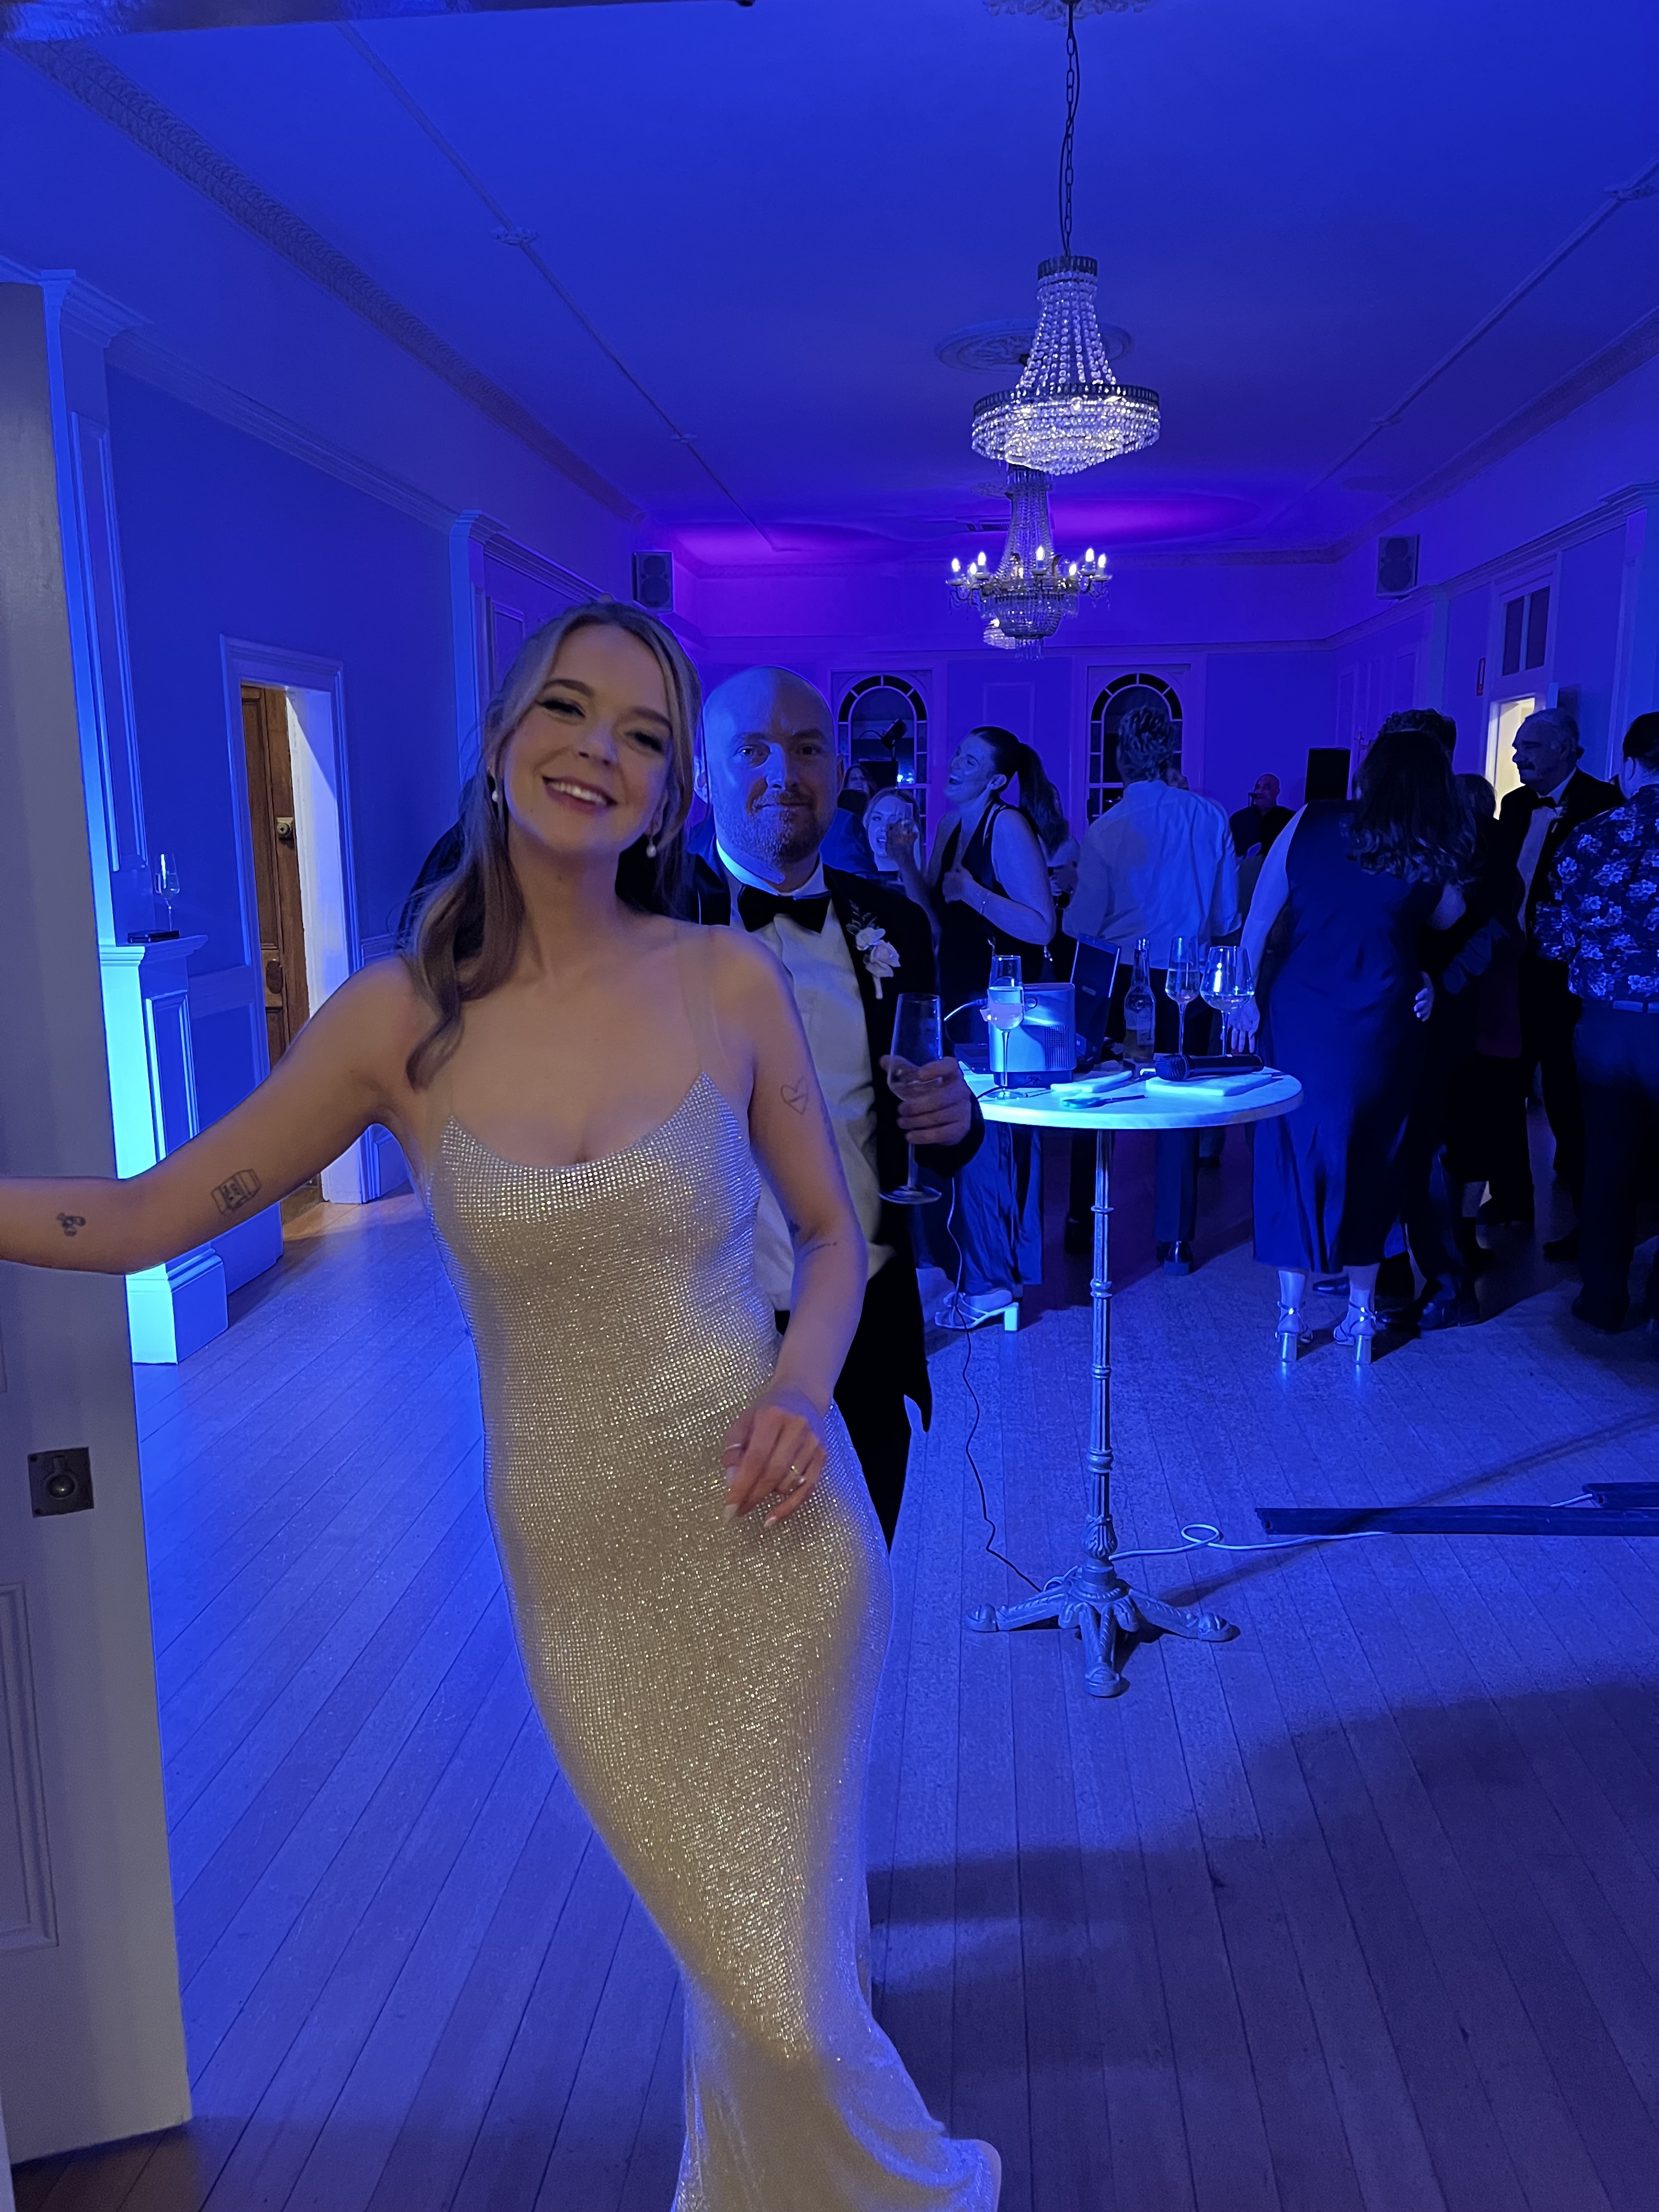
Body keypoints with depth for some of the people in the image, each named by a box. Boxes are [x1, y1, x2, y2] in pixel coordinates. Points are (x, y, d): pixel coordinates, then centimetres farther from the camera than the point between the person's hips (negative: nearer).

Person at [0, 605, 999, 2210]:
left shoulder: (730, 984, -8)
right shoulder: (402, 1020, -7)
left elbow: (833, 1236, 3)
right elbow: (142, 1218, 0)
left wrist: (801, 1381, -14)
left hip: (766, 1538, -1)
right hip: (583, 1574, 1)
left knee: (779, 1976, 9)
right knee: (743, 1965, 16)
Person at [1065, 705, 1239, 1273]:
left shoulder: (1106, 829, -13)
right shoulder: (1209, 817, -5)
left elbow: (1083, 923, -9)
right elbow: (1226, 913, 1)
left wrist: (1071, 897, 11)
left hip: (1117, 980, -1)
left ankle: (1083, 1223, 24)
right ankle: (1175, 1240, 12)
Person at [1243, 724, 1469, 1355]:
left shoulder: (1311, 823, 0)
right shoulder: (1430, 857, 0)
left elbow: (1258, 916, 1)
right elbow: (1446, 918, 18)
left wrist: (1245, 993, 7)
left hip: (1295, 1015, 0)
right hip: (1378, 1029, 0)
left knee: (1294, 1152, 10)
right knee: (1370, 1158, 14)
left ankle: (1292, 1311, 15)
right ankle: (1360, 1310, 22)